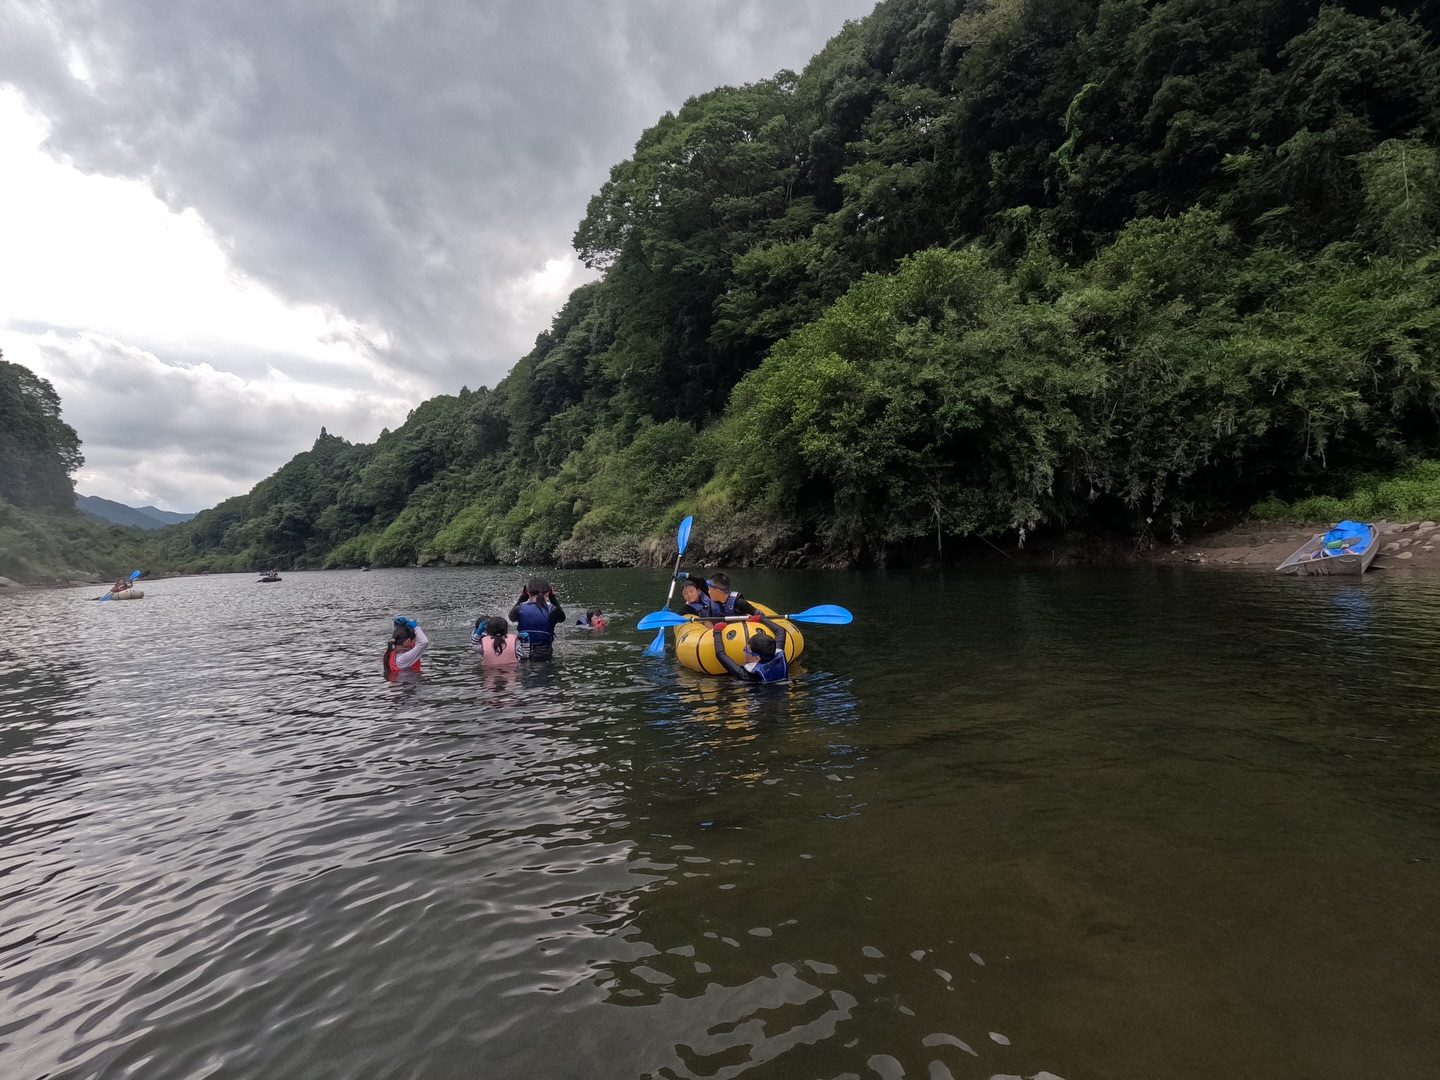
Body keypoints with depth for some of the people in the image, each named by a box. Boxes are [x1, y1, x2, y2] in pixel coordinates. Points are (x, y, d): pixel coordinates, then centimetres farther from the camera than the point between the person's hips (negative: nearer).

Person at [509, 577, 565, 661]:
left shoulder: (520, 609, -5)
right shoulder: (552, 610, -9)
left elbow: (511, 617, 19)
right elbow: (562, 617, 15)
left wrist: (522, 597, 22)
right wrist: (552, 598, 21)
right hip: (546, 657, 0)